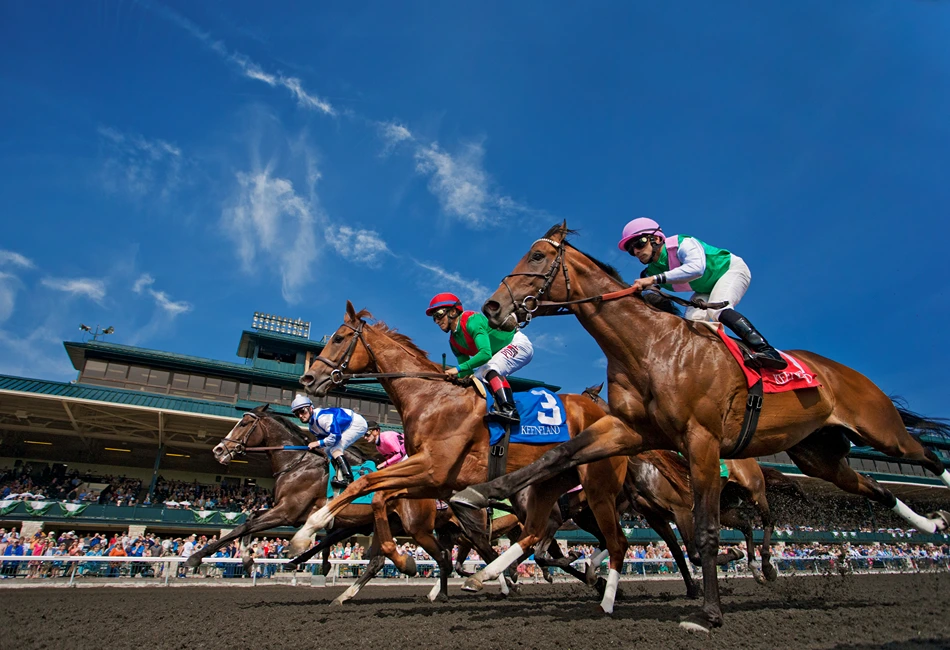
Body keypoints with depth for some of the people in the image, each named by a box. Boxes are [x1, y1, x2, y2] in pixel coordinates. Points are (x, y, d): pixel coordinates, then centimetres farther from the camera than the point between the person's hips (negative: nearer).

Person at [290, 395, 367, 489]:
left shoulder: (322, 417, -29)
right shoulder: (312, 425, 3)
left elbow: (336, 436, -32)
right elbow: (322, 437, 11)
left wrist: (318, 443, -22)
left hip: (357, 423, -10)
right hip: (348, 427, 11)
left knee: (335, 448, -21)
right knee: (328, 450, 9)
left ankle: (348, 479, -24)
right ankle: (340, 478, 12)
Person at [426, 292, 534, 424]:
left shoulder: (472, 321, -25)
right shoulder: (454, 342, 2)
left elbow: (486, 353, -37)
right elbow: (468, 371, 6)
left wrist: (459, 368, -35)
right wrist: (453, 377, -13)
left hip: (518, 343, -10)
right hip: (499, 355, 10)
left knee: (491, 368, -30)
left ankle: (509, 410, -37)